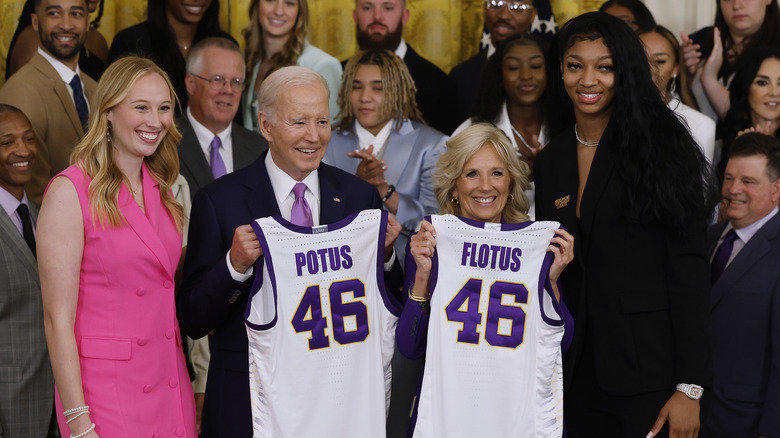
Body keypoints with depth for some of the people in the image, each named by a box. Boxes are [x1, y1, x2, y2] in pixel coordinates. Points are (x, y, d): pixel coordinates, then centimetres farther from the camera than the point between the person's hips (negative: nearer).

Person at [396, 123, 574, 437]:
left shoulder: (540, 242, 1)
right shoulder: (429, 242, -1)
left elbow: (560, 343, 3)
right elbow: (410, 347, -4)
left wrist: (552, 279, -9)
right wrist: (422, 274, -14)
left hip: (519, 410, 1)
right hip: (446, 408, -1)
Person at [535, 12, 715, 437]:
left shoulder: (659, 146, -7)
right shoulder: (548, 162, 10)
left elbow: (689, 267, -11)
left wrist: (689, 386, -16)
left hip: (651, 370, -5)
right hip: (582, 370, 5)